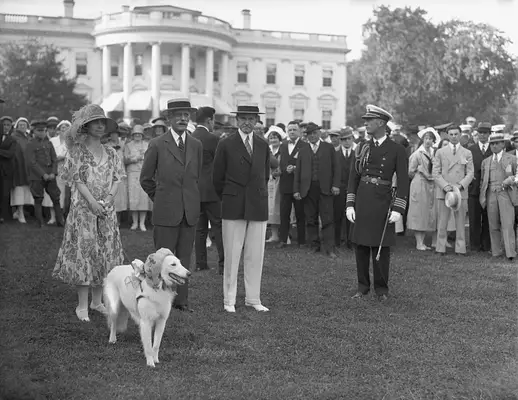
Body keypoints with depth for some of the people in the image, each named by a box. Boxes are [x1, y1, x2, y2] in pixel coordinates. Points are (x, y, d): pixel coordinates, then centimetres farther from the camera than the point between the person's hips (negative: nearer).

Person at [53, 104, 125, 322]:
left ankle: (97, 301, 16)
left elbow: (117, 179, 6)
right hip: (83, 208, -4)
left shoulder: (110, 153, 11)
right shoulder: (76, 152, -1)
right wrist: (93, 202, -17)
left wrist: (109, 198, -10)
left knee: (105, 253, 5)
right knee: (83, 250, -4)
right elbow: (77, 180, -7)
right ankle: (82, 306, 1)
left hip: (106, 210, 4)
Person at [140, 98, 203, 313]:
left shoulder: (197, 145, 9)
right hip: (166, 211, -3)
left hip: (190, 211, 4)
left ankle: (181, 299, 15)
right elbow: (146, 179, 5)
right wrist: (161, 198, 10)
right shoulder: (157, 145, -3)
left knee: (184, 259, 8)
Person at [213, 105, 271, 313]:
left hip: (258, 205, 3)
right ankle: (229, 300, 8)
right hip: (233, 207, -3)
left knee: (256, 255, 5)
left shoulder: (263, 146, 11)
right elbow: (218, 178, 6)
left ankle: (253, 298, 14)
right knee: (232, 254, 0)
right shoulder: (226, 145, 1)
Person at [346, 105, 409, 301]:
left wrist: (398, 209, -12)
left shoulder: (397, 150, -3)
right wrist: (349, 205, 1)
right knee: (361, 245, 7)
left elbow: (403, 182, -5)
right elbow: (354, 177, 9)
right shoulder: (362, 148, 8)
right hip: (362, 200, 3)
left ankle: (381, 289, 15)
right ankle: (362, 286, 18)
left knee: (381, 247, 2)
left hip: (383, 201, -3)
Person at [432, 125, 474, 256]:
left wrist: (461, 185, -10)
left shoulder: (467, 153, 10)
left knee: (460, 222, 2)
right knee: (442, 222, -1)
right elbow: (436, 172, 3)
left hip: (461, 191, 1)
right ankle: (441, 248, 4)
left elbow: (470, 173, 6)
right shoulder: (440, 152, 9)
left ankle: (460, 248, 6)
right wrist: (445, 186, -11)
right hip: (443, 191, 0)